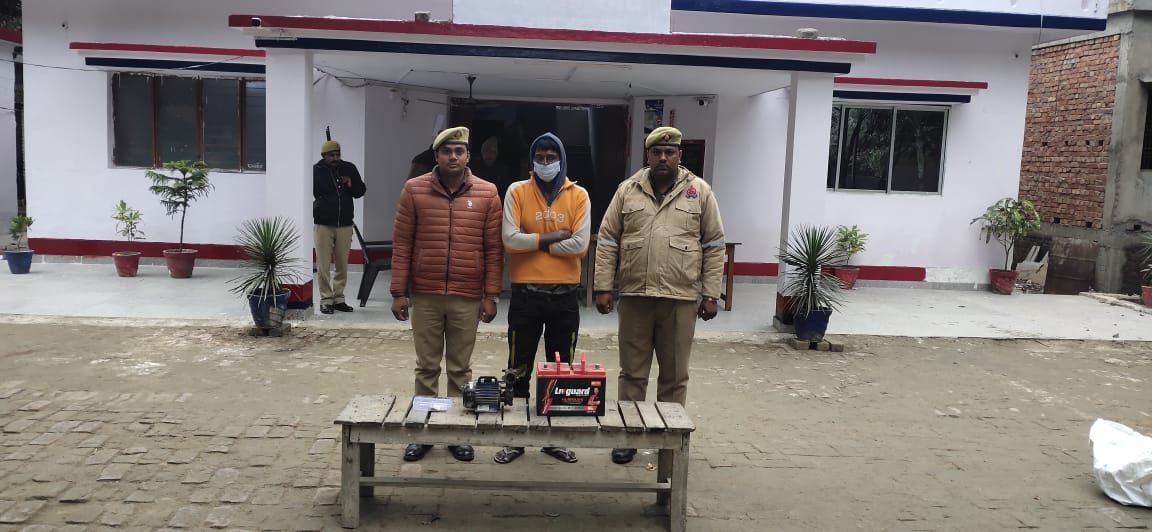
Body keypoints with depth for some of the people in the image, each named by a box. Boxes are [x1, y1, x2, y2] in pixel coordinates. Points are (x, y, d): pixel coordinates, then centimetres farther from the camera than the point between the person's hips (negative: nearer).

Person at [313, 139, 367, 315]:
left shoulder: (349, 168, 6)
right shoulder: (316, 170, -3)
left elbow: (361, 191, 13)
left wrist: (351, 185, -7)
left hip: (345, 225, 3)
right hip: (323, 224, -3)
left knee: (342, 265, 8)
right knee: (323, 265, 0)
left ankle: (338, 298, 19)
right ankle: (326, 299, 9)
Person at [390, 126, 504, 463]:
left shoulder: (487, 193, 1)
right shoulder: (414, 190, 1)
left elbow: (493, 249, 2)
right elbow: (402, 244, 2)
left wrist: (490, 295, -2)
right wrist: (398, 292, -1)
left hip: (467, 298, 0)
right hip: (424, 296, 0)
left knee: (460, 368, 9)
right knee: (426, 367, 10)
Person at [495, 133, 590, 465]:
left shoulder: (578, 195, 1)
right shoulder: (517, 191, 0)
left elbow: (580, 244, -10)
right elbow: (510, 240, -11)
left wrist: (533, 242, -8)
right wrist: (551, 237, -11)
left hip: (565, 294, 1)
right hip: (526, 292, -1)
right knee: (519, 368, 8)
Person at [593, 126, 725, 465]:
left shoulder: (699, 191, 3)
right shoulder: (628, 190, 6)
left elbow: (714, 246, 3)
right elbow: (607, 242, 6)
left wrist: (710, 294, -1)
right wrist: (603, 287, 0)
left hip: (680, 298, -1)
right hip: (634, 296, 1)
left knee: (674, 374, 9)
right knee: (632, 371, 10)